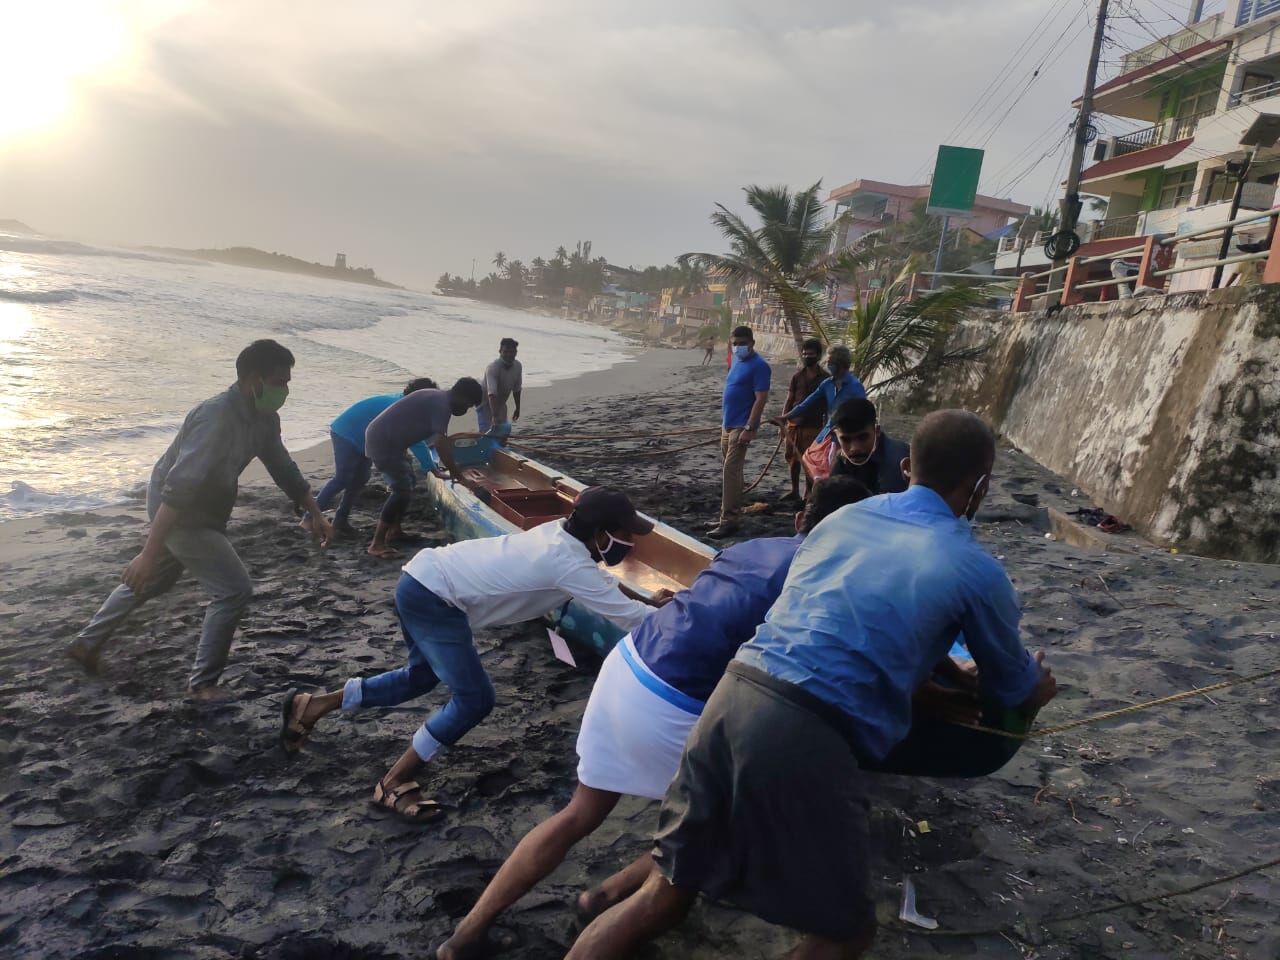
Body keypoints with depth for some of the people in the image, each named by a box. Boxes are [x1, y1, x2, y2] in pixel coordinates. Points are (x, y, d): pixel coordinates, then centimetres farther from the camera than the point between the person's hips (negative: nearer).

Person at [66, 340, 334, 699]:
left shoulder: (264, 419, -5)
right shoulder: (216, 418, -34)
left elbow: (283, 467, 10)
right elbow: (178, 488, -37)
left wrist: (315, 513, 9)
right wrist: (149, 552, -38)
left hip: (201, 510, 10)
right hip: (177, 512, -10)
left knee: (153, 581, 27)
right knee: (235, 590, -10)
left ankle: (87, 644, 46)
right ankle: (203, 682, 6)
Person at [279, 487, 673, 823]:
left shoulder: (563, 533, 5)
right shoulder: (570, 565, -20)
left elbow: (601, 580, 25)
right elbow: (630, 617, -16)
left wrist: (648, 600, 23)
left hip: (423, 580, 10)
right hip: (434, 597, -10)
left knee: (421, 676, 26)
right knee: (474, 698, -8)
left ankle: (310, 705, 31)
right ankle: (394, 784, 6)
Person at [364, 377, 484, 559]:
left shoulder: (438, 399, 13)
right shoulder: (441, 405, -18)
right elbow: (440, 445, -26)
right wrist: (461, 478, -24)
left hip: (384, 438, 11)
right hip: (383, 442, -11)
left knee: (407, 480, 22)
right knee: (403, 490, -11)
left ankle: (394, 530, 32)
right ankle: (377, 545, -9)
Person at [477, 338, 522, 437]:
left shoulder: (518, 366, -11)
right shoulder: (492, 368, -33)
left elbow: (516, 389, 4)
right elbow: (492, 394, -44)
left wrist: (517, 408, 12)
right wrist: (494, 416, -54)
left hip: (500, 404, 7)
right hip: (485, 405, -7)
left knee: (505, 431, 5)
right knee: (487, 433, -15)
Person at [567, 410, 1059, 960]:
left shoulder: (843, 517, 19)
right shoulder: (977, 571, 3)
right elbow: (1015, 690, 21)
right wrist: (1039, 683, 45)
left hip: (733, 696, 6)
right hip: (806, 734, -6)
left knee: (666, 892, 20)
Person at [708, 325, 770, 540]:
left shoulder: (759, 365, -13)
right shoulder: (737, 361, 13)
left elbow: (761, 399, -19)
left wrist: (749, 428, -24)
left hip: (741, 426, -9)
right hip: (727, 425, 9)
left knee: (730, 472, -12)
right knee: (730, 471, 13)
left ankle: (729, 521, -9)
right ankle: (730, 515, 21)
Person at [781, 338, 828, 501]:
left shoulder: (825, 378, -3)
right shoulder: (797, 376, 5)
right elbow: (789, 400, 6)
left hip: (814, 426, -3)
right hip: (794, 424, 3)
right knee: (793, 458, 11)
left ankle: (809, 494, 9)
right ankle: (794, 491, 24)